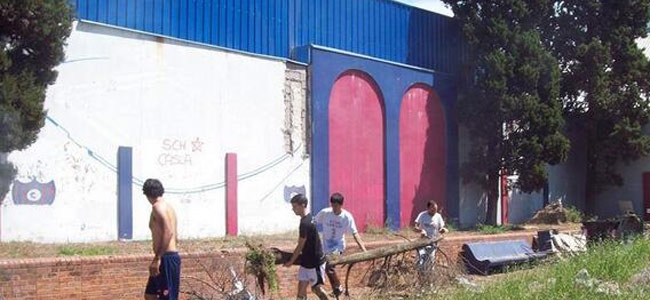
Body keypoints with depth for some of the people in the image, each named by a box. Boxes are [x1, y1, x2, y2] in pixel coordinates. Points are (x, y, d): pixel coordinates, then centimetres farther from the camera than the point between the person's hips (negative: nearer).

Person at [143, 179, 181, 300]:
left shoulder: (158, 207, -12)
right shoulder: (167, 206, 17)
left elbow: (167, 232, -24)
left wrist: (157, 258, -24)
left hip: (167, 258, -10)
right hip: (170, 256, 10)